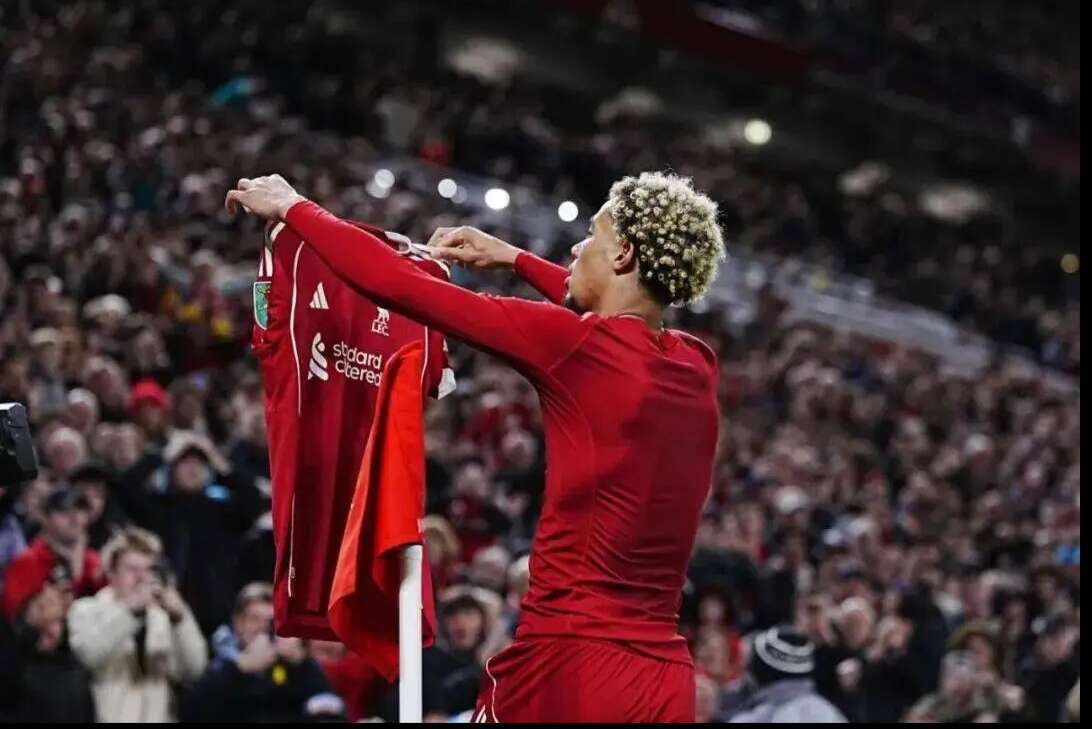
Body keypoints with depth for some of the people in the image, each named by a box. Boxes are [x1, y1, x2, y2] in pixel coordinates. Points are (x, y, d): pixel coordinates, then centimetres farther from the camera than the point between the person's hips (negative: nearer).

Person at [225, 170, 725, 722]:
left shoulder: (574, 344, -9)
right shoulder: (697, 366, 8)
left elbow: (399, 285, -3)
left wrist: (292, 207, 11)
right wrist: (513, 258, 40)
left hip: (569, 669, -5)